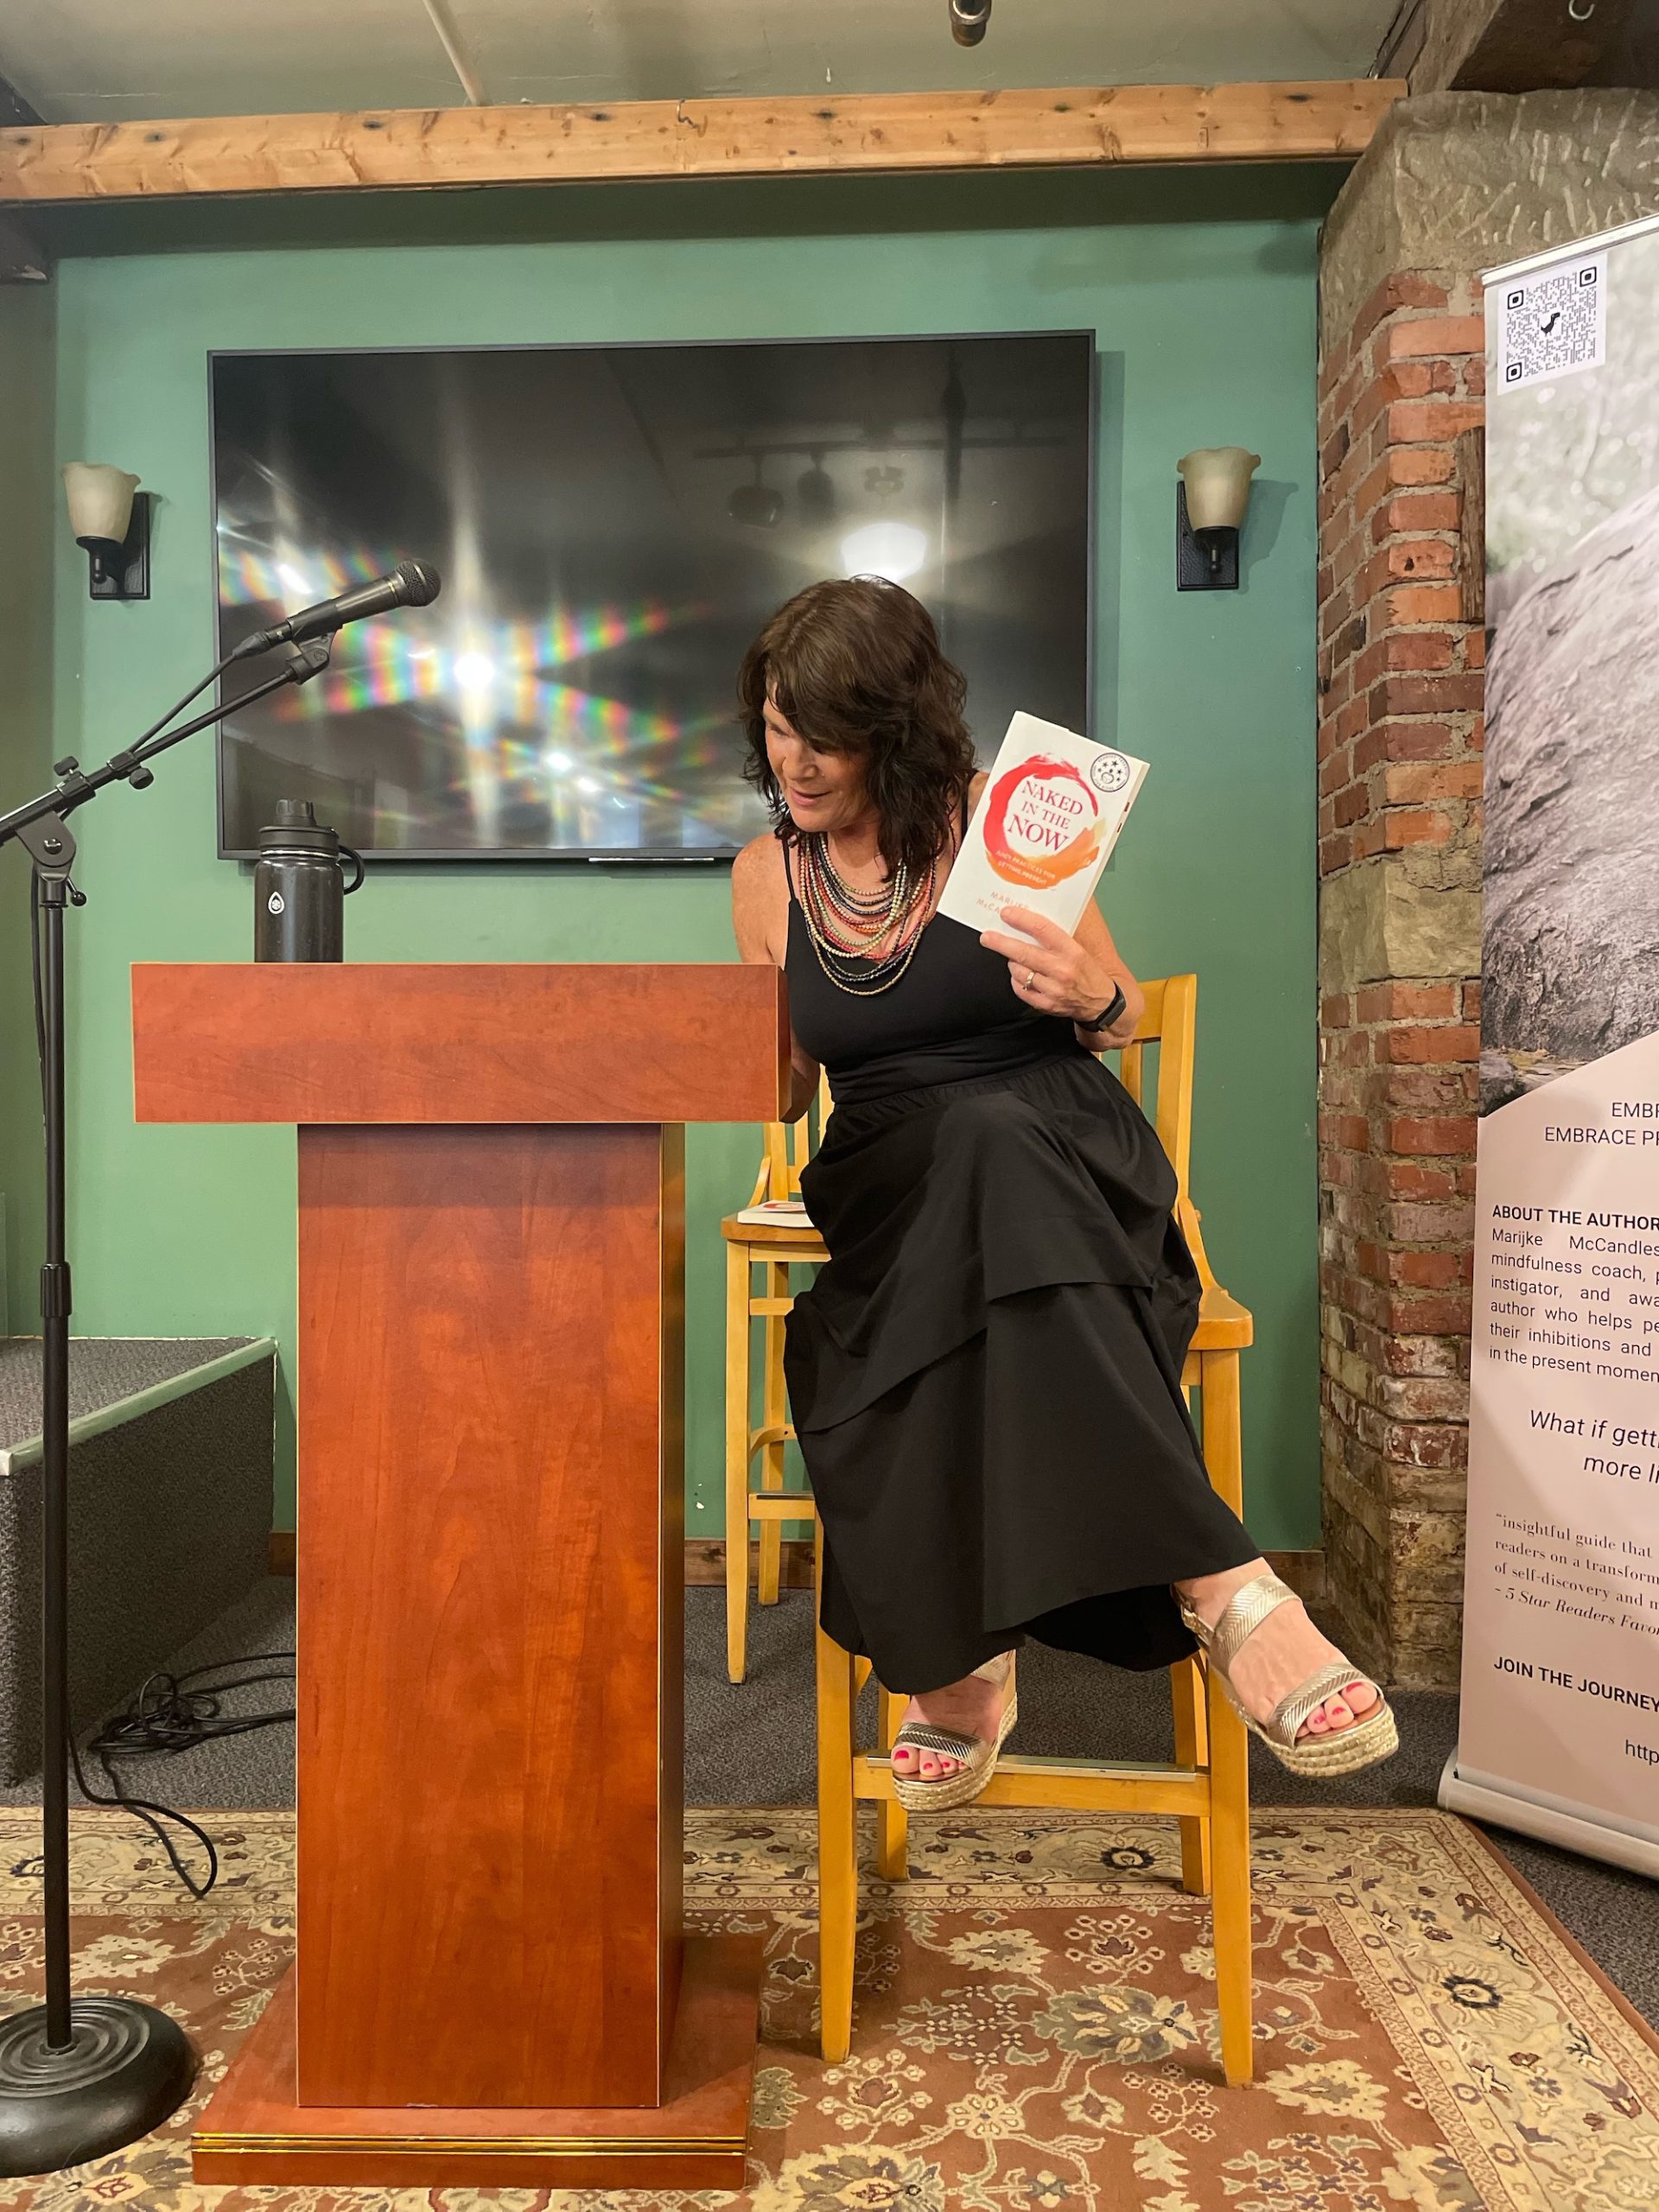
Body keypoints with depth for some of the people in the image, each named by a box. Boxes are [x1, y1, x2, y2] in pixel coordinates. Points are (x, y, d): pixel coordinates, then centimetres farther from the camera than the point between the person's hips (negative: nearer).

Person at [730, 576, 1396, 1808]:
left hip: (1064, 1162, -1)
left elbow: (1124, 1020, 9)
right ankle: (1220, 1579, -36)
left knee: (990, 1138, -39)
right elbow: (783, 1090, 17)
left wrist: (1092, 999, -14)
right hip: (893, 1191, 2)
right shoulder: (767, 876, 9)